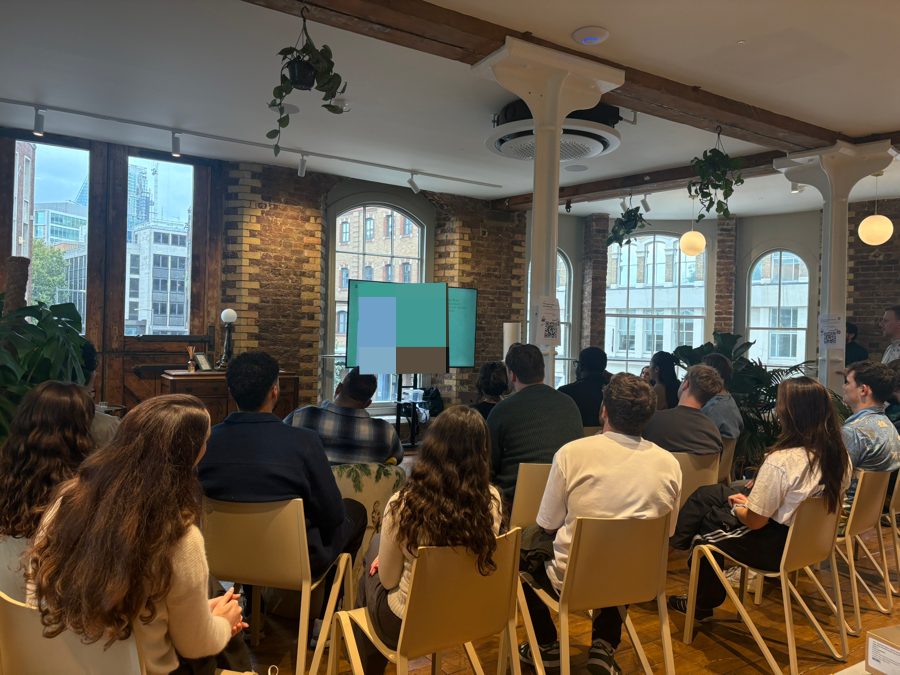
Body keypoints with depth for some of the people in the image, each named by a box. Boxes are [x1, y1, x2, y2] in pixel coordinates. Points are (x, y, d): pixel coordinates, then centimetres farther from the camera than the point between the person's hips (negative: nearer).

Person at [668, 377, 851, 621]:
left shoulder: (781, 461, -31)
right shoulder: (840, 455, -7)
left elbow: (755, 521, -22)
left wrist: (737, 508, 0)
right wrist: (749, 500, 7)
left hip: (775, 548, -8)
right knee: (707, 493, 13)